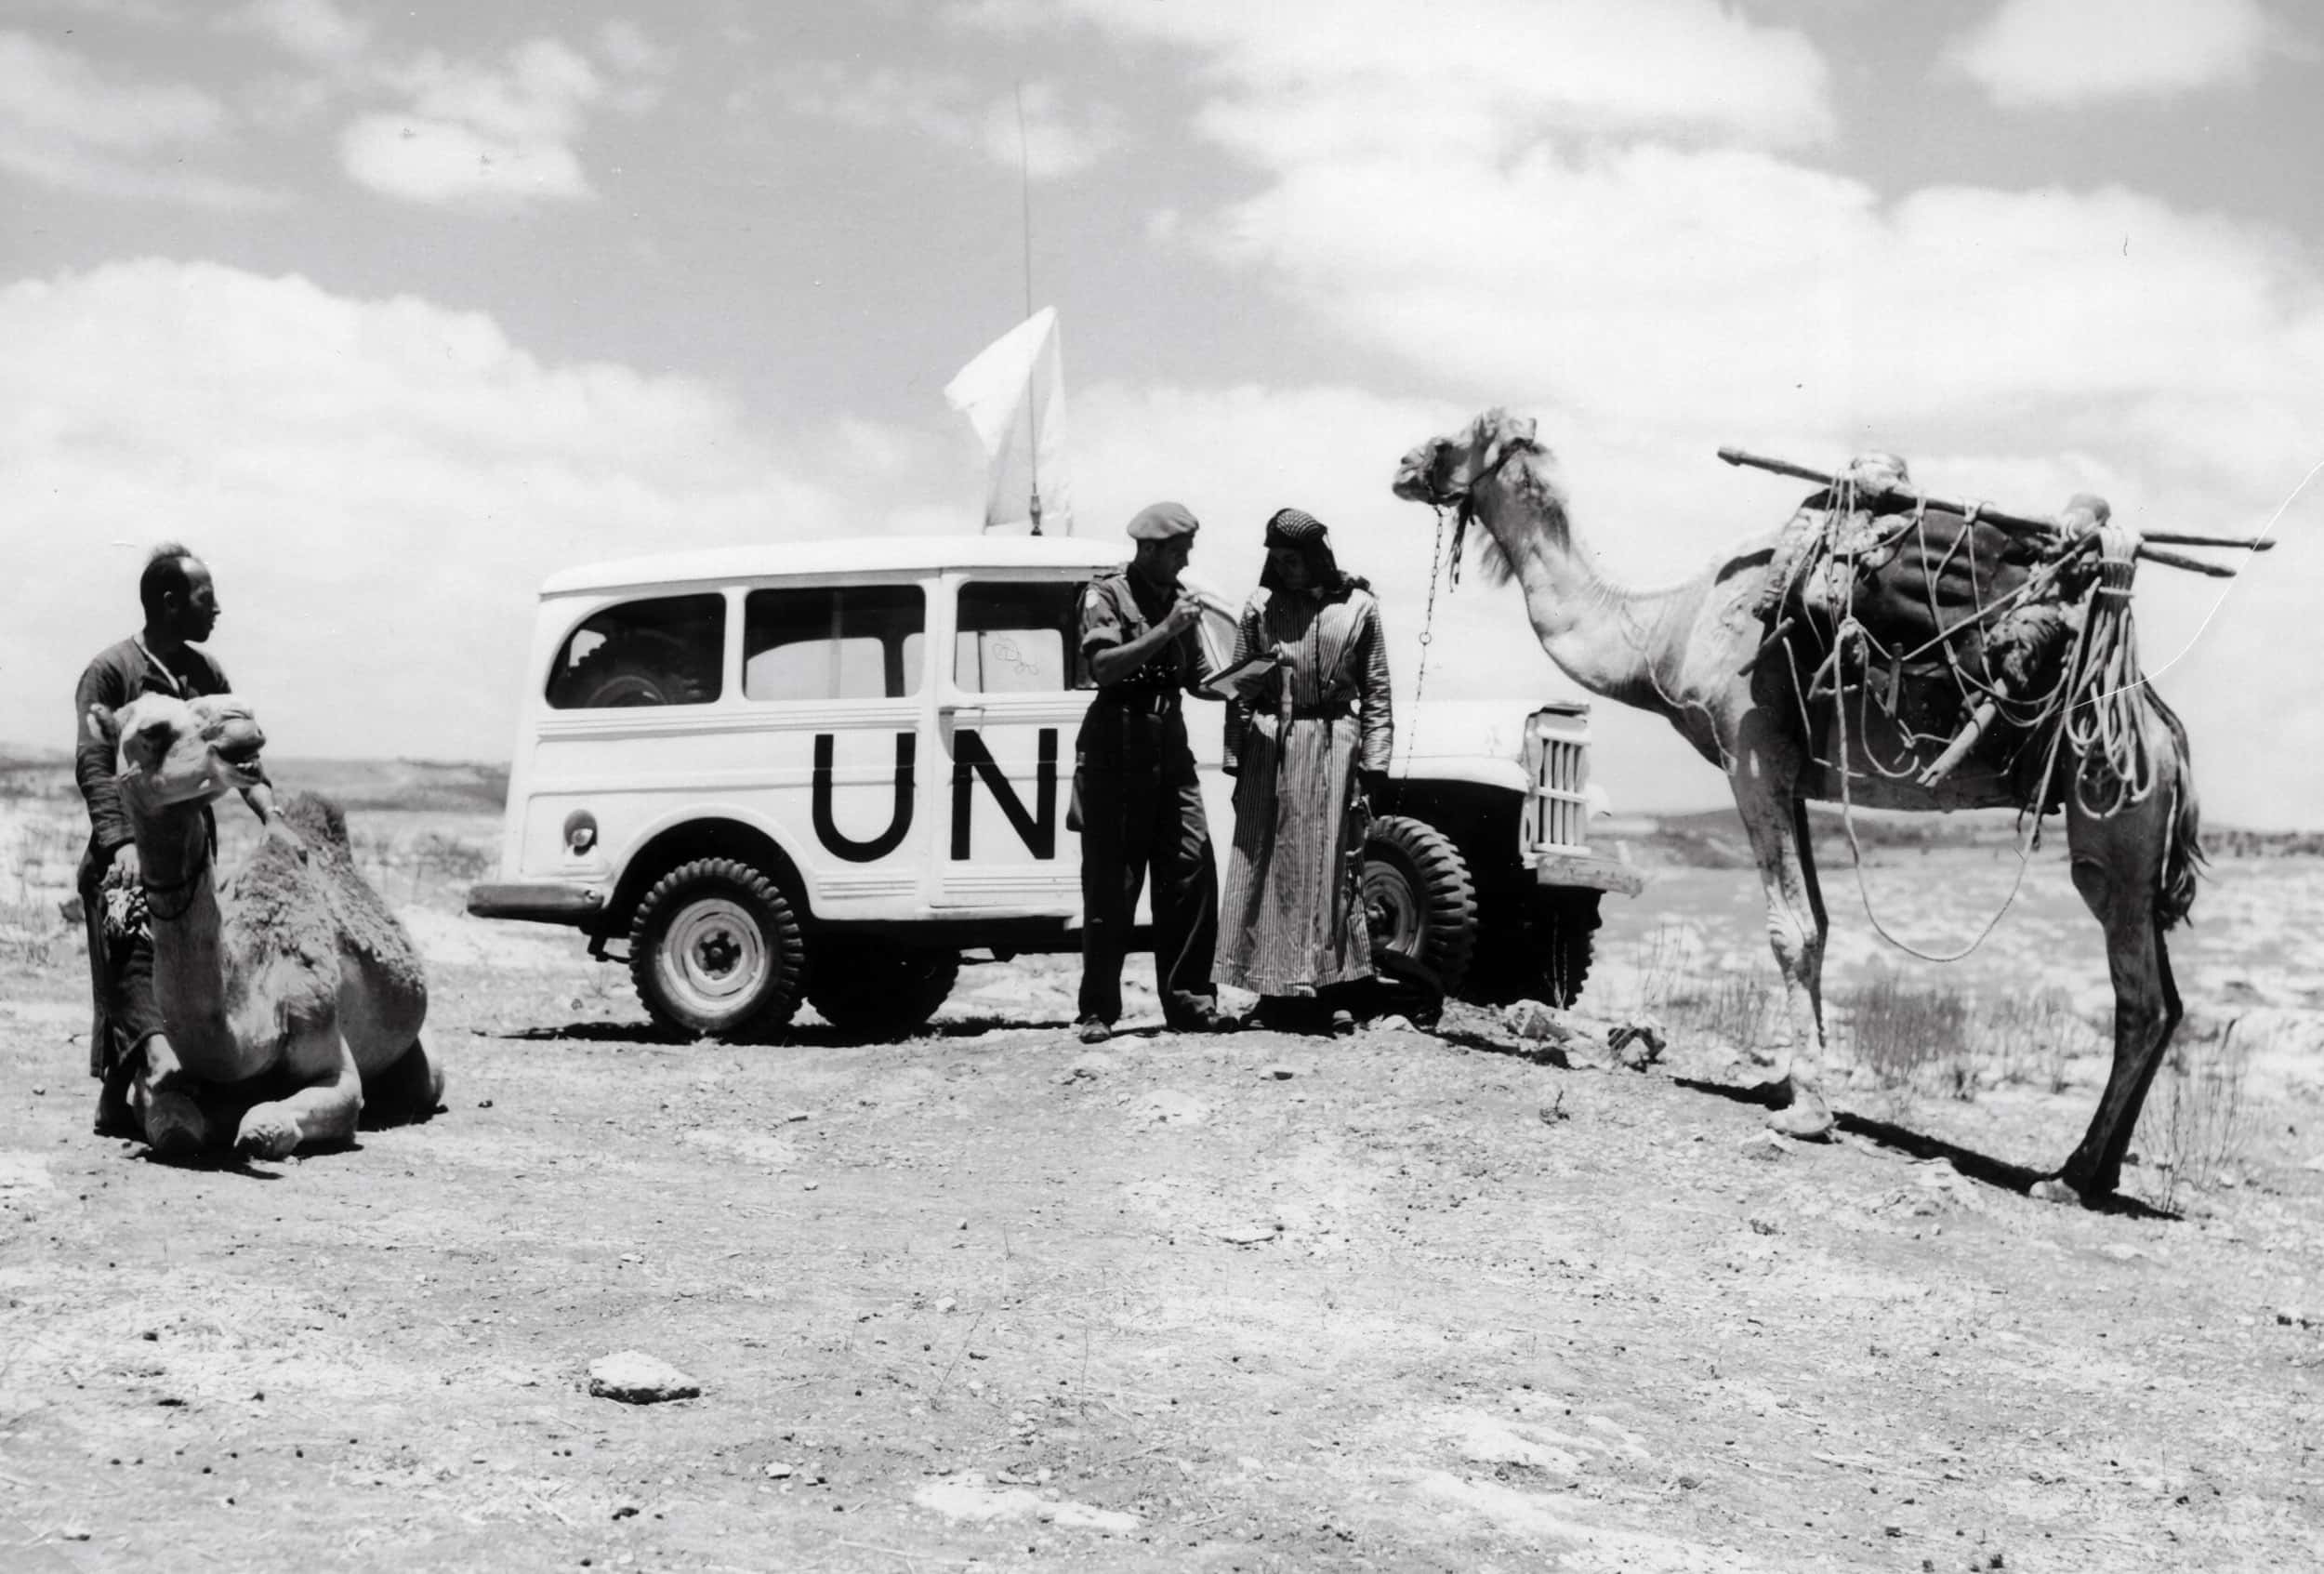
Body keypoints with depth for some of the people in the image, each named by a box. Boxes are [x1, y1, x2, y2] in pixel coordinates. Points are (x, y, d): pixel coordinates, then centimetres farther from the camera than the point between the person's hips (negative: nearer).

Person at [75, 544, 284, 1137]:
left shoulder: (205, 671, 14)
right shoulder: (109, 671, -5)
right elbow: (92, 765, -12)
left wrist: (270, 815, -1)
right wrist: (120, 842, -25)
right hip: (130, 856, -6)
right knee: (135, 968, -12)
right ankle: (116, 1104, -12)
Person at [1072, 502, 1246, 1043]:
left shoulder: (1178, 597, 17)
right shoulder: (1106, 594, -2)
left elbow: (1196, 678, 19)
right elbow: (1103, 666, -16)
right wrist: (1165, 630, -19)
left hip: (1170, 745, 6)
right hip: (1116, 749, -6)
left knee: (1192, 871, -2)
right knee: (1111, 882, -3)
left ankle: (1188, 1000, 3)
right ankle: (1098, 1009, 3)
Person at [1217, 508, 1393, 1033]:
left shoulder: (1358, 608, 4)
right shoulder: (1261, 606, 5)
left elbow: (1376, 692, 6)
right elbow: (1239, 689, 6)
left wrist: (1374, 762, 0)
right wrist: (1235, 758, 0)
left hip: (1333, 749, 0)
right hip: (1270, 748, 0)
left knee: (1331, 866, 2)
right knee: (1269, 865, 0)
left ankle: (1322, 991, 7)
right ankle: (1277, 990, 5)